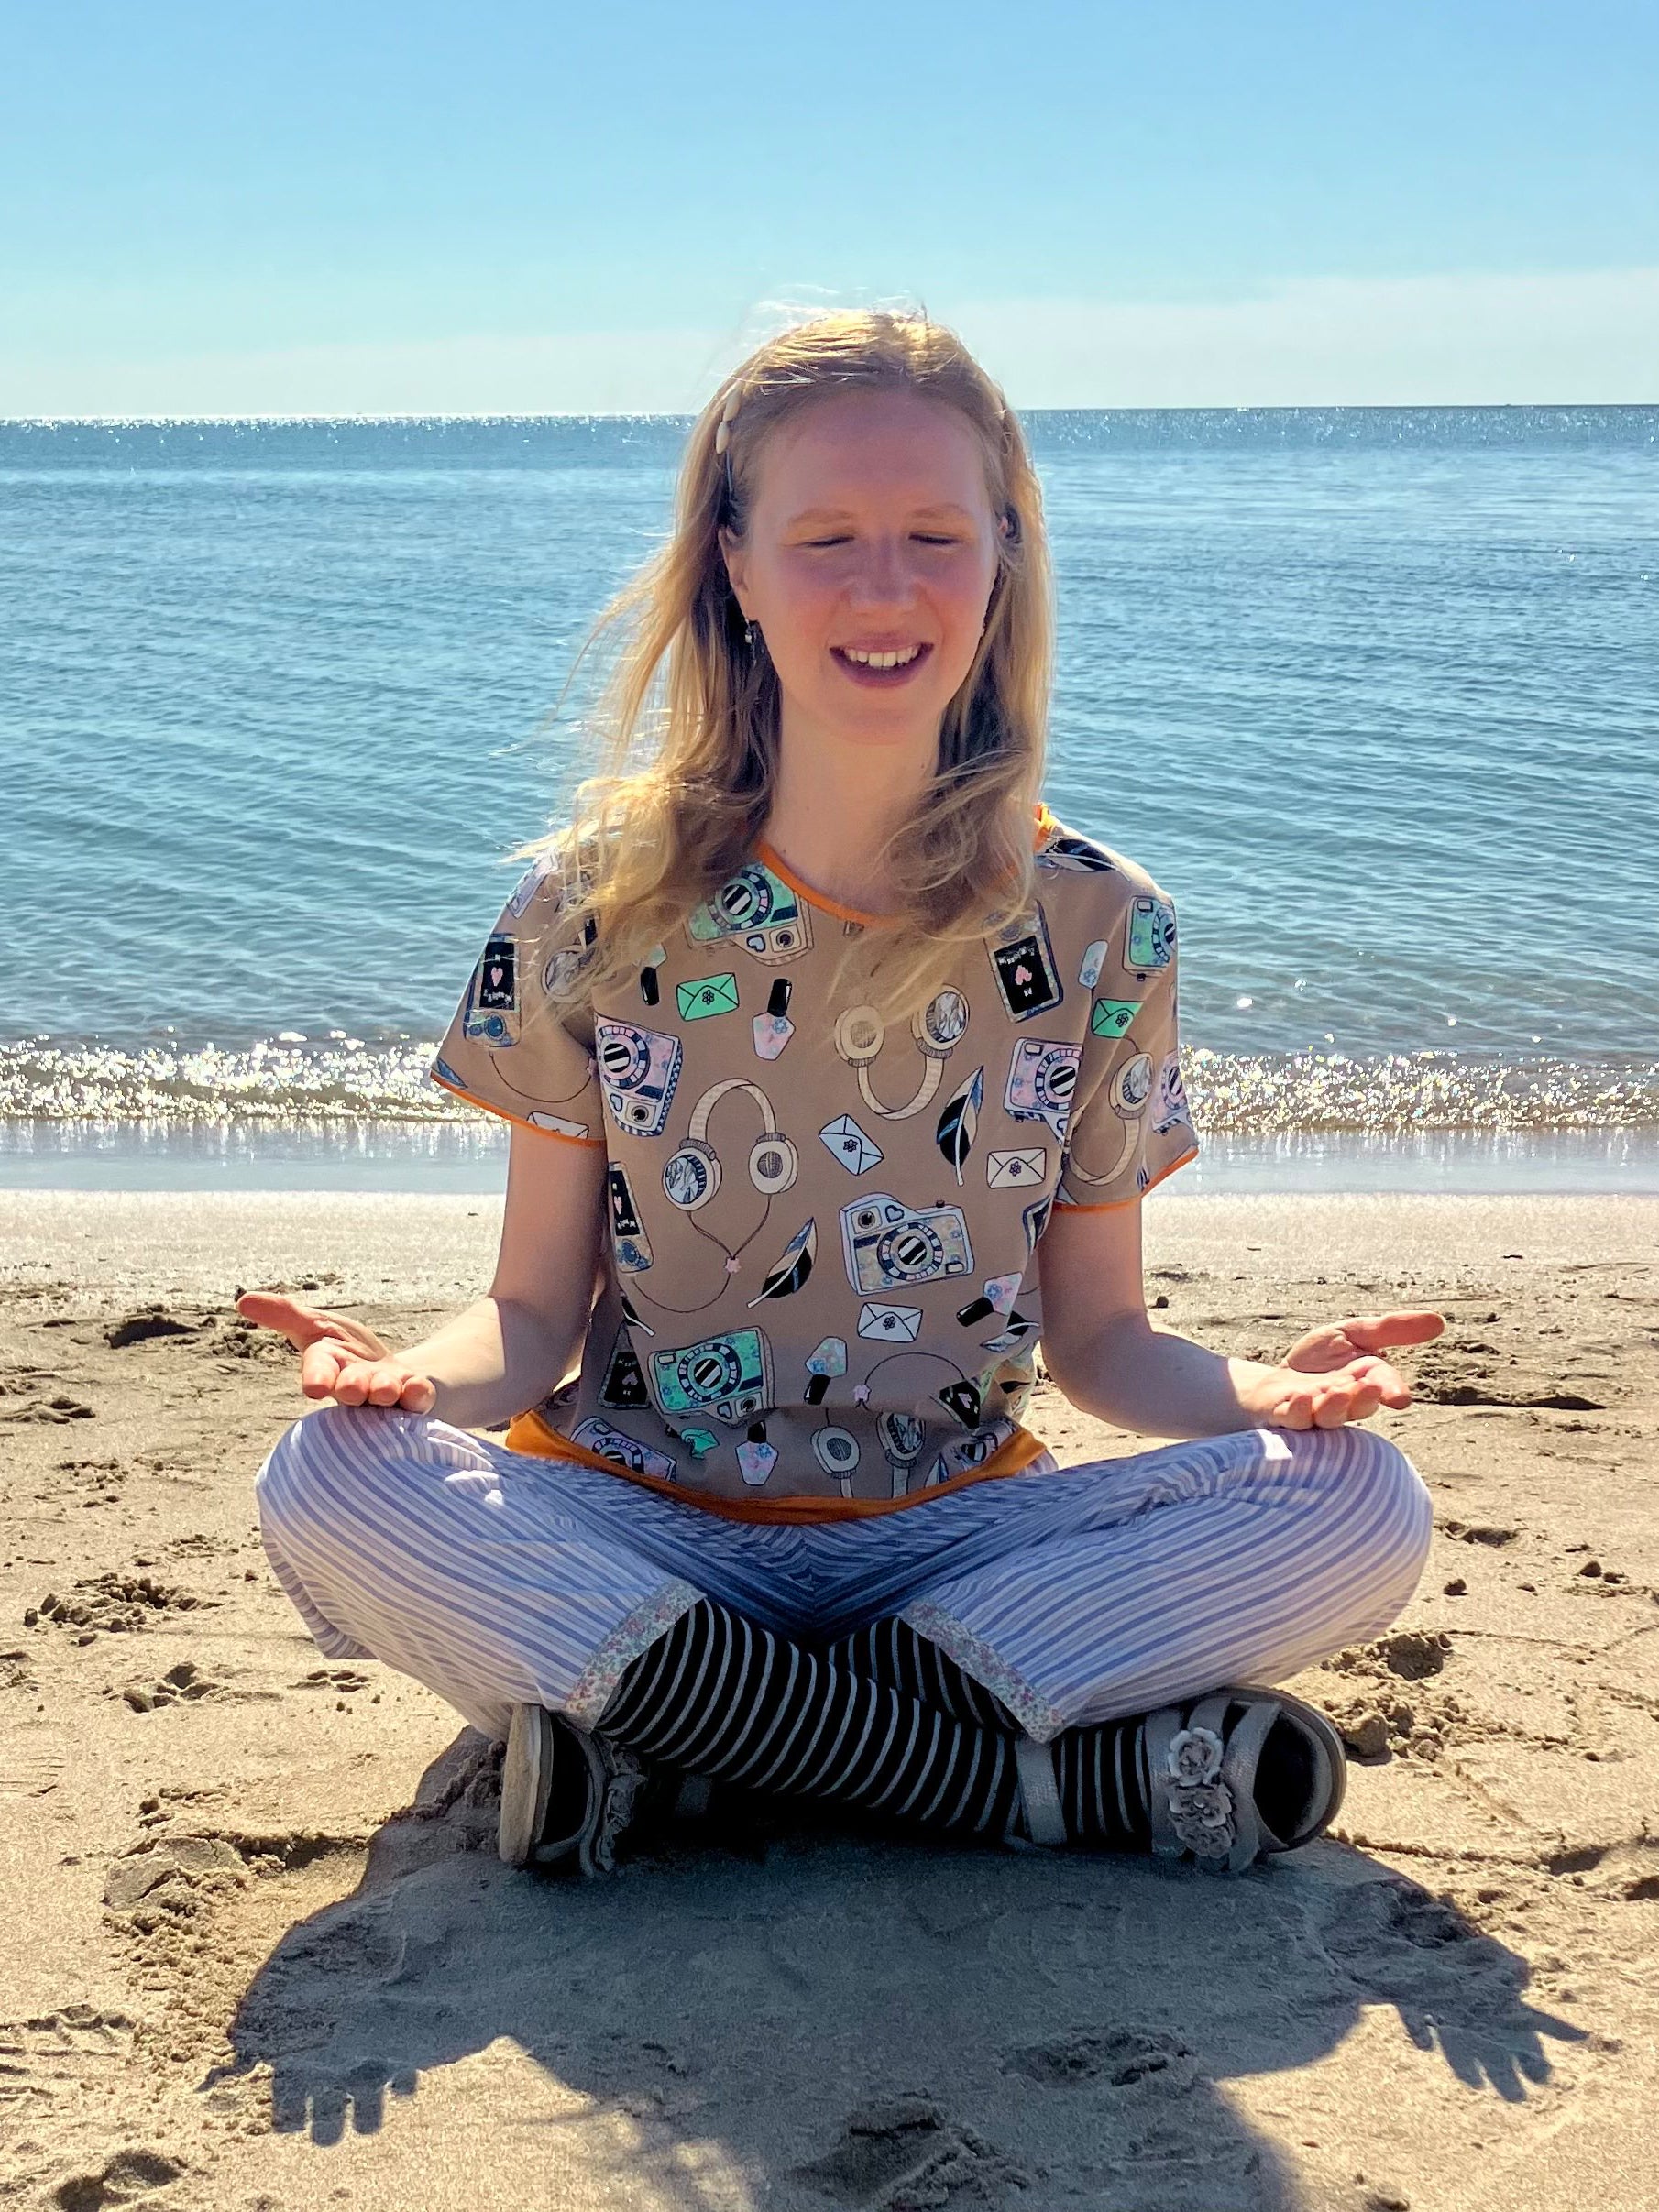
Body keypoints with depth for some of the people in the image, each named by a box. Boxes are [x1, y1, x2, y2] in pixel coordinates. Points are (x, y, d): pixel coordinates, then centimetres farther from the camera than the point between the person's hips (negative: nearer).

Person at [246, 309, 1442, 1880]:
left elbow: (1100, 1337, 4)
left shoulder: (1099, 931, -2)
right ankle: (1056, 1772, -25)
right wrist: (416, 1377, -24)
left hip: (947, 1539, 1)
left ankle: (678, 1726, -22)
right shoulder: (594, 907, -4)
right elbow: (538, 1309, -1)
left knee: (1358, 1507, -21)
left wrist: (1265, 1391, -18)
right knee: (331, 1483, -31)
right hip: (636, 1539, 0)